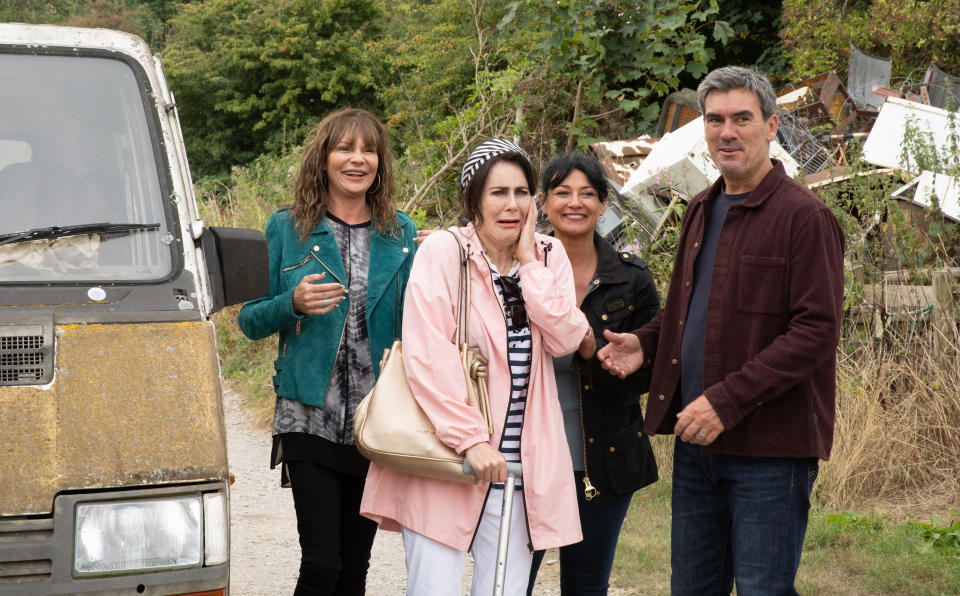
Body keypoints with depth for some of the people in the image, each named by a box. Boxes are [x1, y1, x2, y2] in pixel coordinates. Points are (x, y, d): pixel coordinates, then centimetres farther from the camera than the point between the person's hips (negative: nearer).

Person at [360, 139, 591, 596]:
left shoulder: (548, 257, 10)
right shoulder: (442, 251, -6)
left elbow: (565, 340, -5)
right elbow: (427, 358, -13)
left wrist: (529, 260, -6)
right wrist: (470, 438, -18)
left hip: (518, 463, 4)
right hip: (444, 456, -4)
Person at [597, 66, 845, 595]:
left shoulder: (804, 217, -10)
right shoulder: (701, 211, 15)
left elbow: (816, 331, -17)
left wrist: (726, 401, -21)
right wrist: (646, 341, 6)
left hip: (770, 446, -7)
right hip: (696, 440, 8)